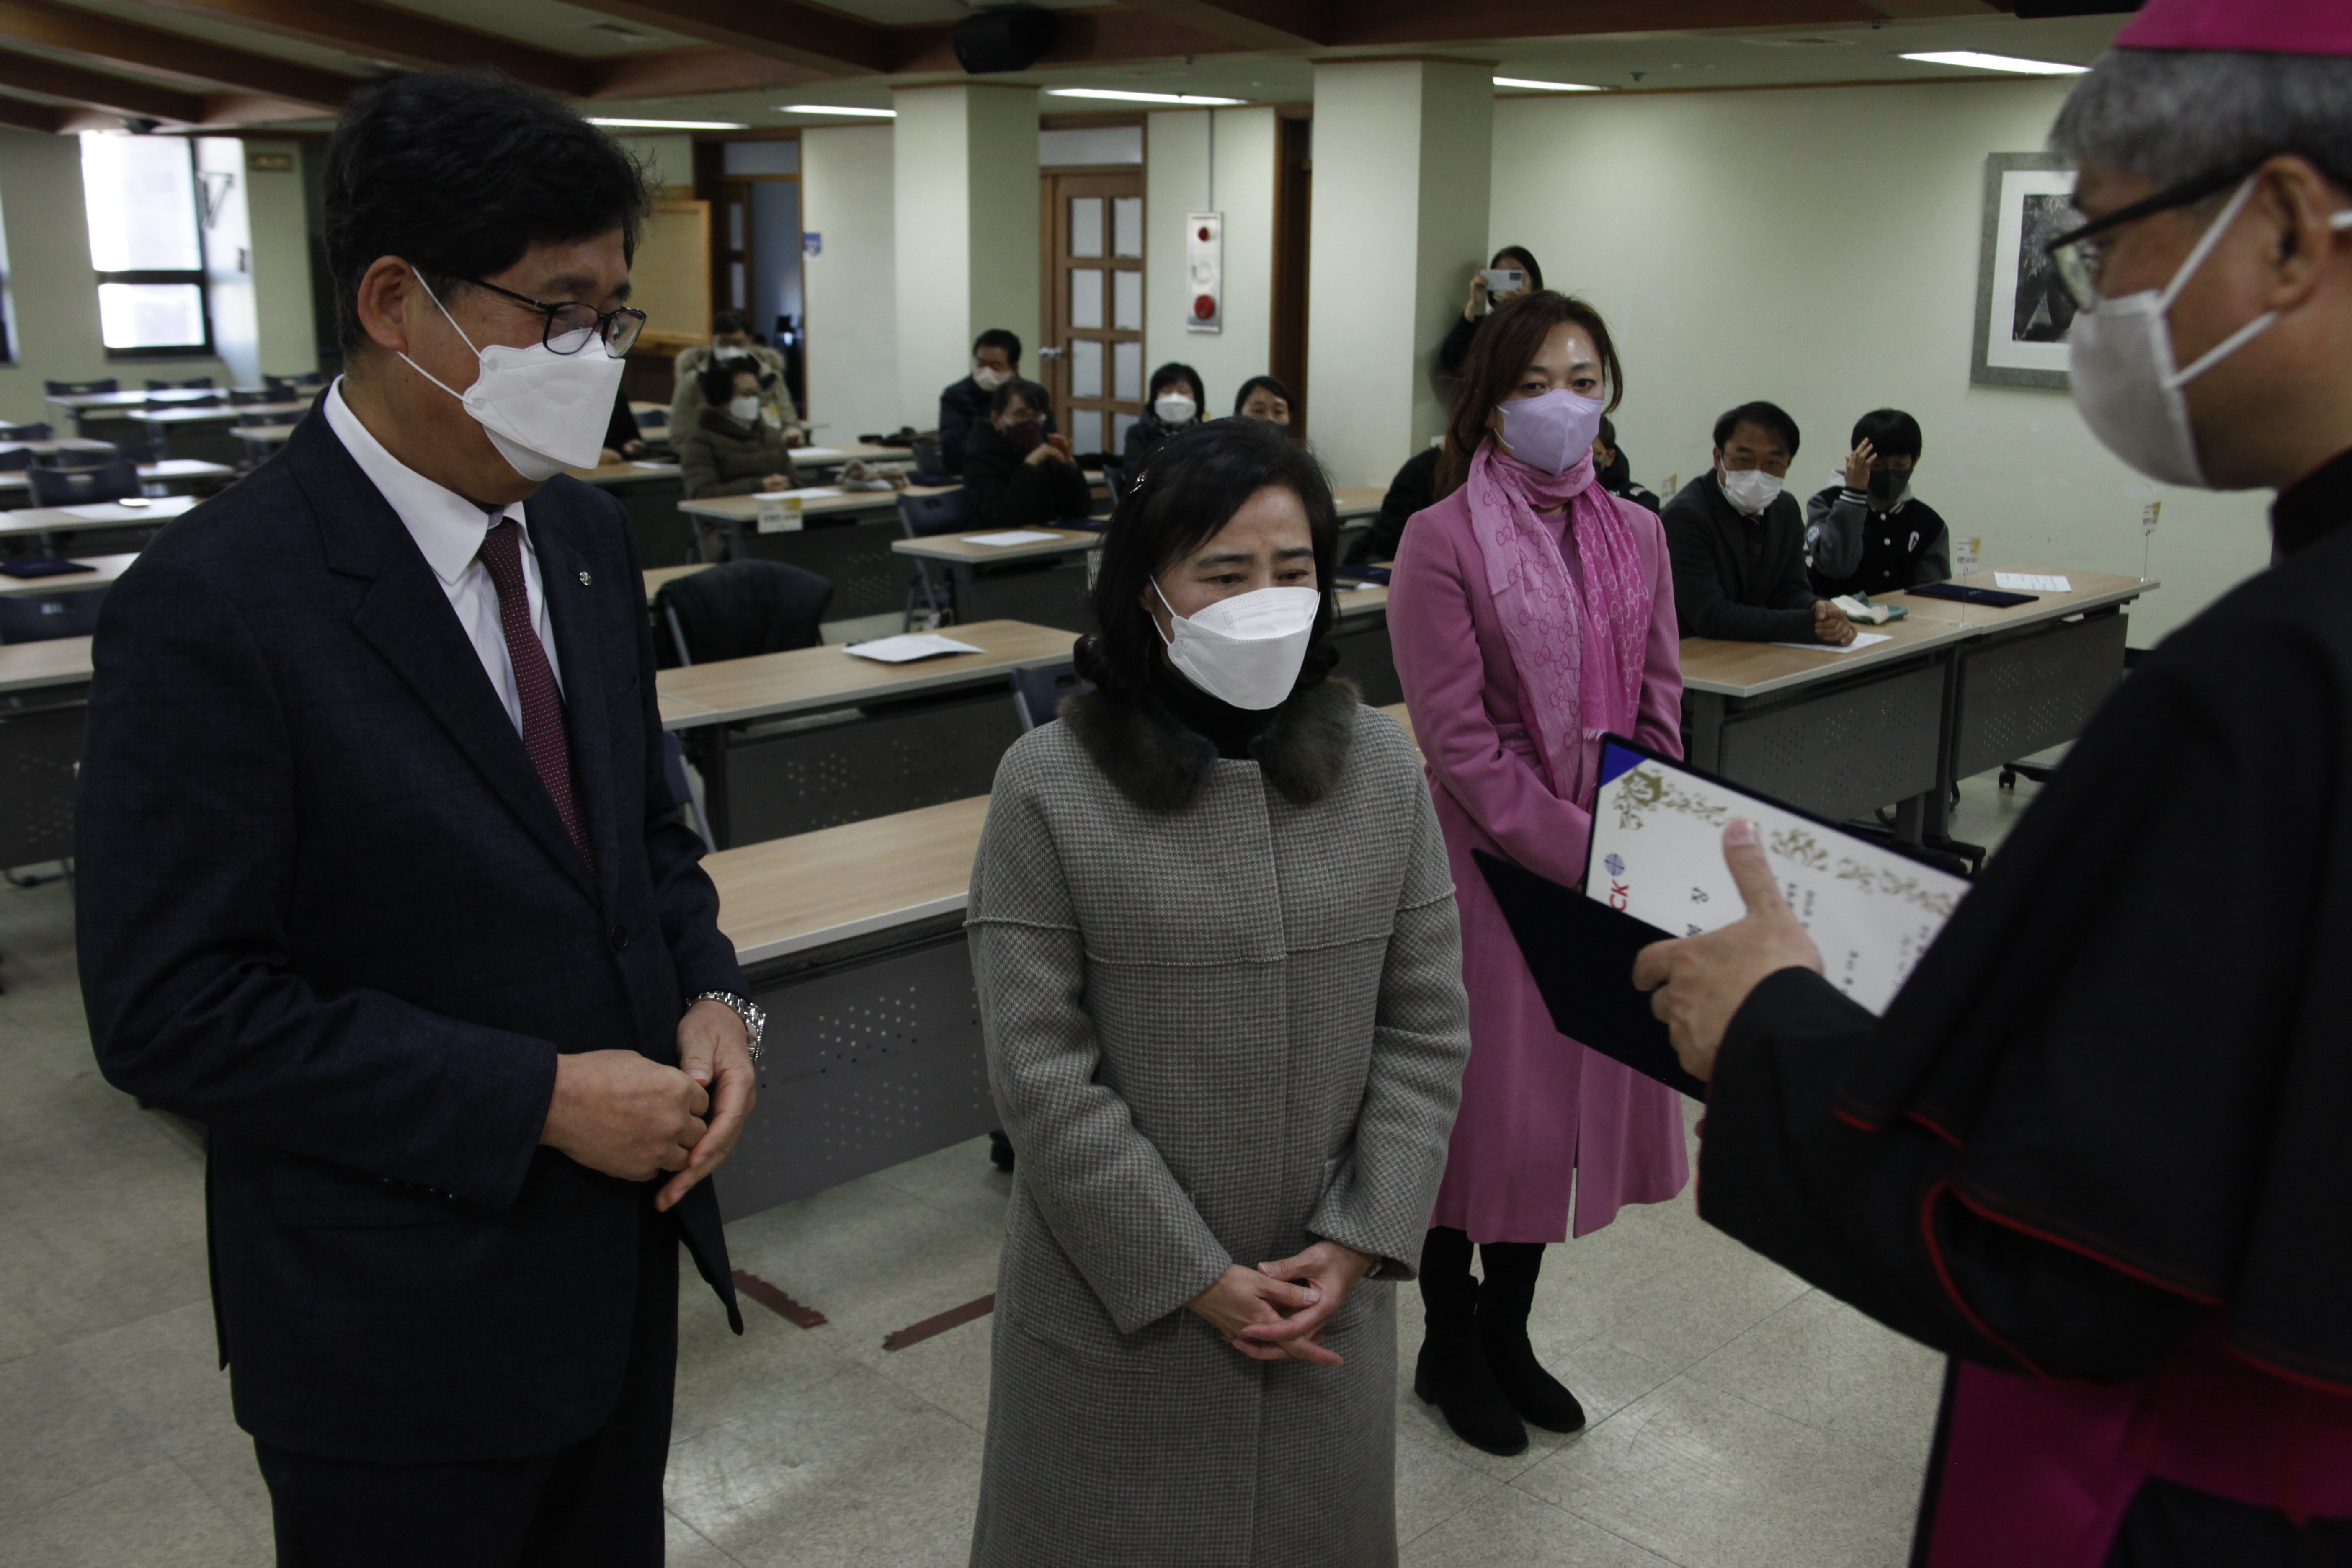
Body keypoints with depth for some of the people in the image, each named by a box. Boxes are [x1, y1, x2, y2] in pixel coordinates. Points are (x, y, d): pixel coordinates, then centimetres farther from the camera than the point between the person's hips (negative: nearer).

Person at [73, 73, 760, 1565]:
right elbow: (170, 1007, -19)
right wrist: (535, 1099, -21)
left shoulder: (588, 536, 2)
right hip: (401, 1329, -6)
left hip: (620, 1255, 7)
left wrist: (712, 997, -6)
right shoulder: (216, 603, -20)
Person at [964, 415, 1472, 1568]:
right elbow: (1040, 1071, -13)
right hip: (1119, 1302, -2)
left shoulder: (1381, 767, -2)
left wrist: (1360, 1243, -7)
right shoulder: (1050, 784, -13)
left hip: (1329, 1299, 3)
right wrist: (1195, 1277, -12)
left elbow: (1427, 1026, 1)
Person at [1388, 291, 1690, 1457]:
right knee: (1482, 1102, 6)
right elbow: (1460, 743, -15)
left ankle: (1508, 1333, 34)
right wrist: (1580, 850, -17)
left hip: (1615, 868, 6)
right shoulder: (1444, 541, -11)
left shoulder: (1635, 536, 7)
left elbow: (1658, 706, 10)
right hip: (1494, 859, -6)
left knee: (1569, 1091, 15)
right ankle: (1450, 1343, 28)